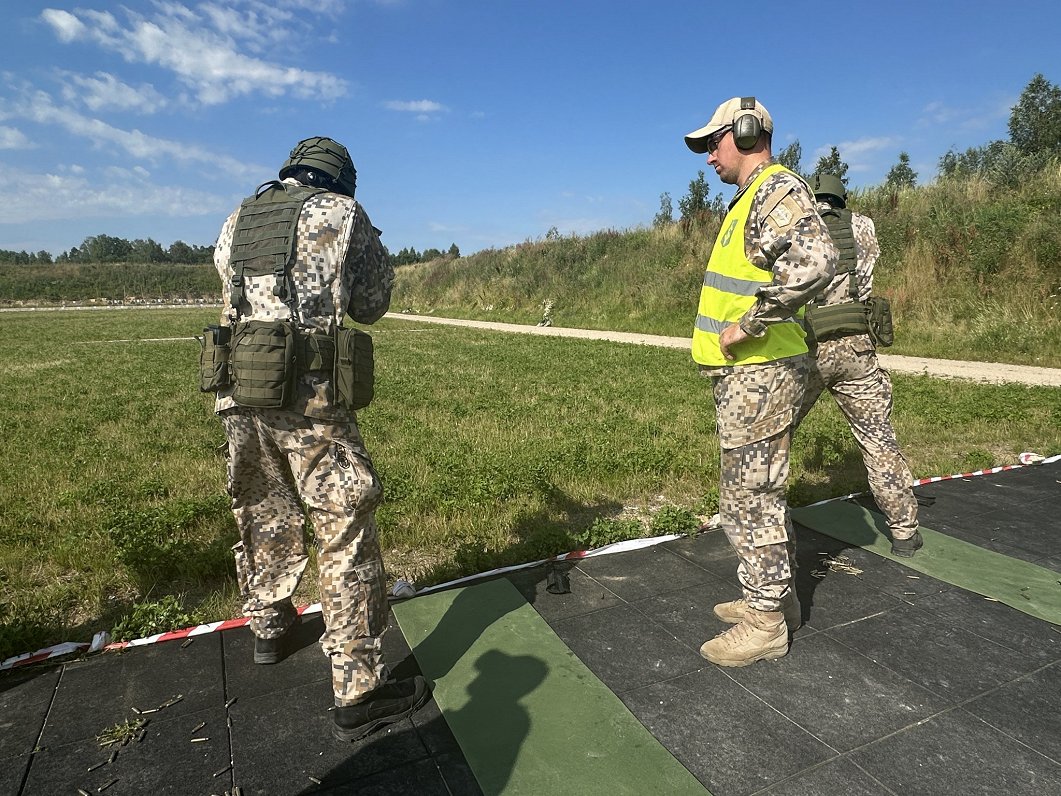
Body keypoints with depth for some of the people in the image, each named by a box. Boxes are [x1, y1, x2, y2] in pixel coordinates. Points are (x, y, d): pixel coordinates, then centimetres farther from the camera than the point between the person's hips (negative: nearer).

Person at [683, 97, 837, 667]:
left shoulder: (777, 189, -13)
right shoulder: (749, 200, 20)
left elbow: (816, 263, -32)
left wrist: (747, 326, -25)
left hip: (758, 373, -11)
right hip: (745, 372, 11)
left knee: (749, 499, -3)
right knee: (757, 492, 18)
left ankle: (766, 624, 12)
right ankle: (773, 597, 32)